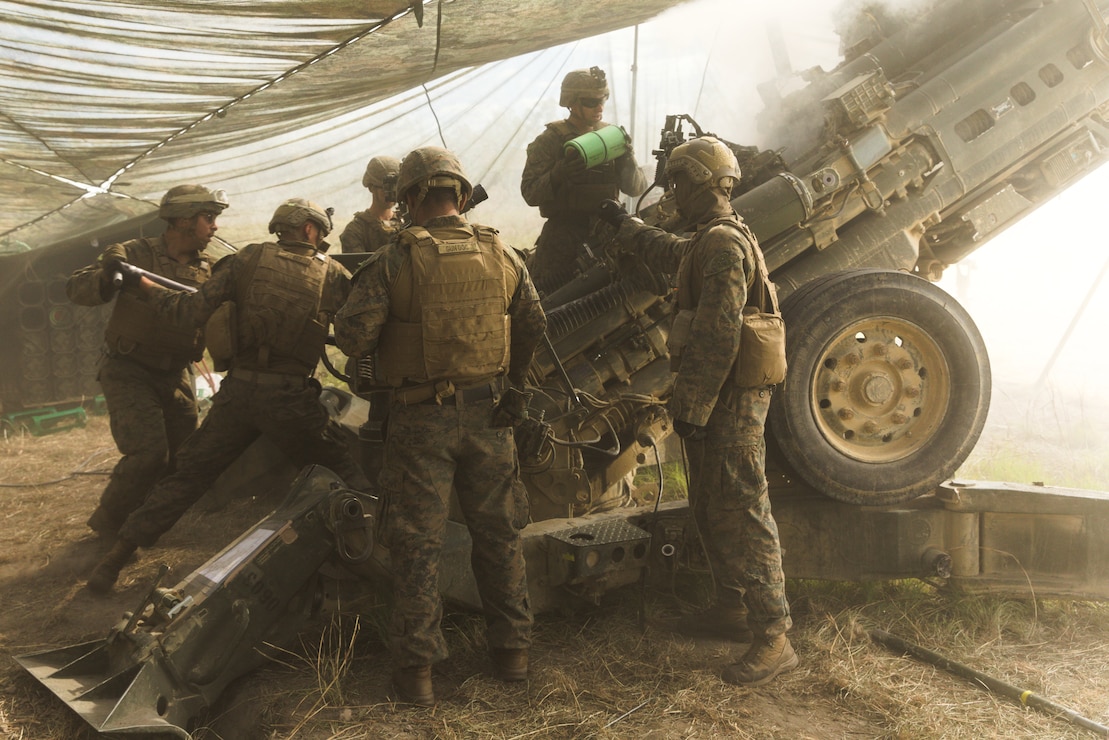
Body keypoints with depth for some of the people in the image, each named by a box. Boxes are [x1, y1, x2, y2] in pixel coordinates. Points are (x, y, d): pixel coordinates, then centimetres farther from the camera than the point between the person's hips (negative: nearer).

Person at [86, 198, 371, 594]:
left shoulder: (248, 259, 3)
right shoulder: (333, 274, 2)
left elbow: (192, 312, -3)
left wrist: (145, 286, 12)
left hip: (238, 390, 2)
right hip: (291, 398, -2)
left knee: (189, 475, 15)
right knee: (343, 472, 14)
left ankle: (114, 559, 19)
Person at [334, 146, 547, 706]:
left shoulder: (393, 261, -11)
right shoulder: (503, 257, 1)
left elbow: (351, 335, -16)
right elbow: (535, 330, 7)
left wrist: (384, 349, 5)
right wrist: (516, 384, 20)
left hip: (421, 415, -3)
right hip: (488, 411, 3)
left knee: (417, 540, 6)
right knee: (498, 532, 15)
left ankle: (416, 666, 12)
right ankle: (512, 649, 24)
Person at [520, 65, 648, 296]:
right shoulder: (550, 140, -2)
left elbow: (636, 188, 6)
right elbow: (530, 193, -8)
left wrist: (627, 158, -13)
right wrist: (558, 175, -25)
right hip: (563, 238, -3)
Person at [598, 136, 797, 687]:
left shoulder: (723, 244, -16)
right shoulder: (708, 241, 17)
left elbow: (718, 336, -23)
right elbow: (669, 254, 42)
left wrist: (691, 407, -23)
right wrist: (624, 224, 52)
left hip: (731, 399, -11)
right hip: (720, 398, 11)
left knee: (742, 512, -10)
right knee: (709, 508, 18)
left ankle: (773, 636, -6)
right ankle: (731, 609, 29)